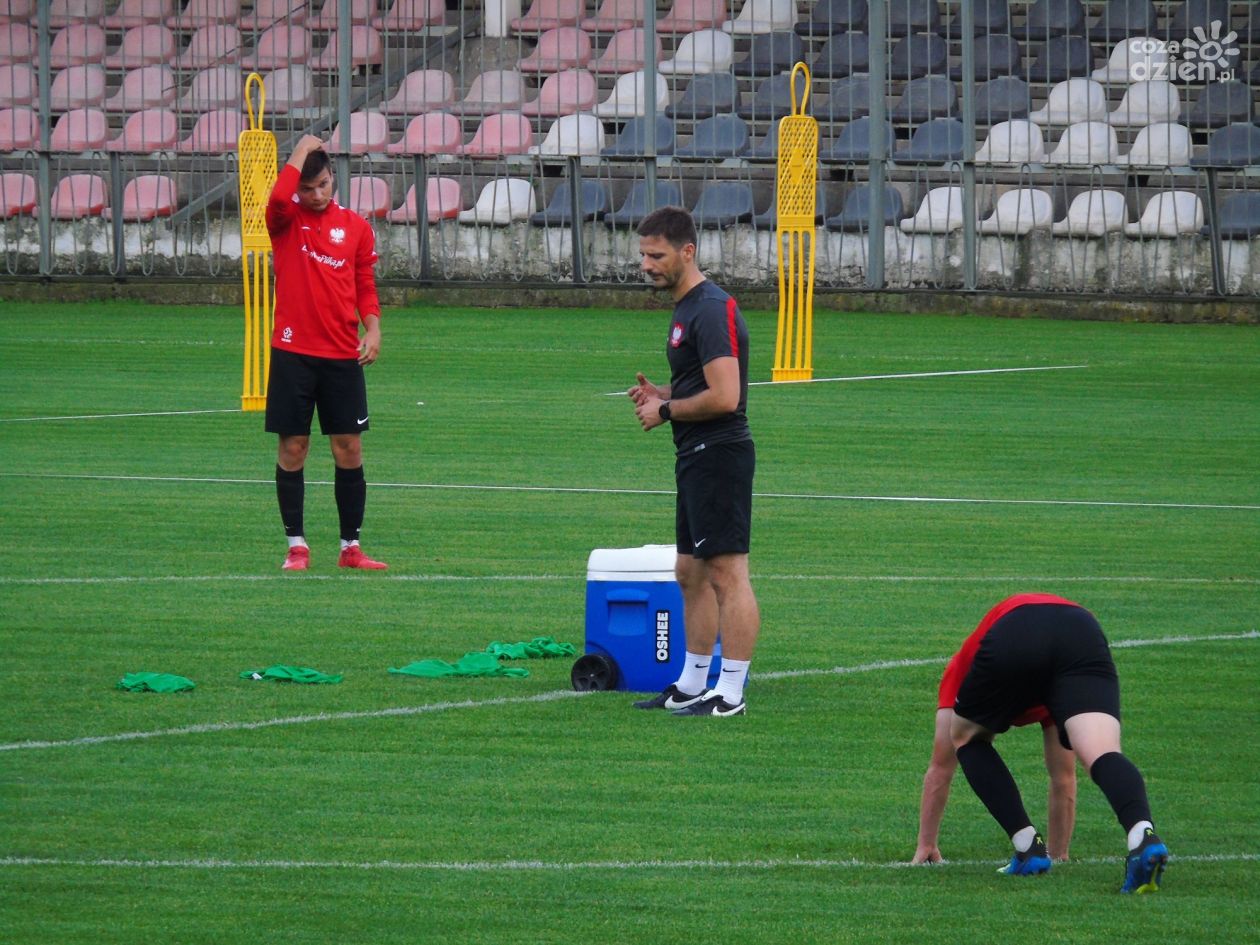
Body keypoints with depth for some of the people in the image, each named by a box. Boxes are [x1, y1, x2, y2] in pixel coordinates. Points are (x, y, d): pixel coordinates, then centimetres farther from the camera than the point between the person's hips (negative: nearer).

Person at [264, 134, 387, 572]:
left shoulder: (356, 227, 7)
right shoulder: (287, 220, 0)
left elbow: (365, 286, 11)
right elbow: (277, 198, -24)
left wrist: (372, 327, -6)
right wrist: (302, 152, -12)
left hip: (343, 356, 2)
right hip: (293, 353, -2)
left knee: (349, 449, 2)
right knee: (292, 447, 1)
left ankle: (350, 548, 9)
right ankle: (296, 546, 9)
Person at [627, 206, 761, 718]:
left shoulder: (711, 310, -17)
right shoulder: (685, 309, 16)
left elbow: (723, 397, -24)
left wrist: (665, 410, -11)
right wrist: (660, 393, 10)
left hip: (718, 454, -11)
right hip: (697, 458, 11)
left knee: (727, 572, -9)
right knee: (691, 573, 15)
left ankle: (730, 693, -9)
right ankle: (692, 684, 23)